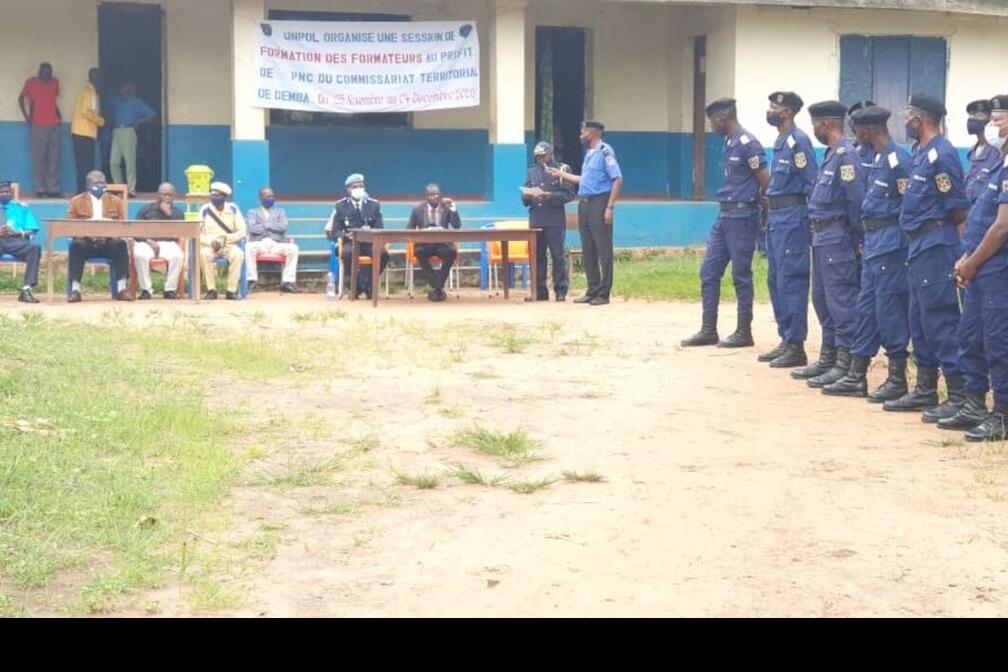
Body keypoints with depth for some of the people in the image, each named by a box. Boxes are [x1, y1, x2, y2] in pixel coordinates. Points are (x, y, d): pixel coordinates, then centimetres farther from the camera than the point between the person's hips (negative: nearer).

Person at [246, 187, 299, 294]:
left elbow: (283, 227, 2)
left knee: (293, 248, -29)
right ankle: (251, 279, -32)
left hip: (277, 244, 1)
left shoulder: (280, 212, 24)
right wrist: (273, 227, -2)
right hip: (259, 244, -1)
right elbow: (252, 228, -2)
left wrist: (265, 225, -1)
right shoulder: (253, 212, 20)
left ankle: (288, 281, -29)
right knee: (248, 247, -36)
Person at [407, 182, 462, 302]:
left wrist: (453, 208, -15)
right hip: (424, 244, 0)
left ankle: (437, 288, -24)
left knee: (452, 252, -33)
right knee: (419, 252, -35)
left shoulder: (446, 208, 4)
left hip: (442, 244, 0)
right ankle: (437, 287, -25)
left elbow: (457, 226, -5)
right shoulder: (418, 210, 4)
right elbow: (409, 230, 6)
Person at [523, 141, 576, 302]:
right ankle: (540, 291, 7)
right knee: (537, 256, 3)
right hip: (536, 220, 4)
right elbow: (525, 198, 16)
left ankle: (561, 292, 2)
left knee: (558, 257, -3)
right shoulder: (532, 171, 17)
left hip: (555, 221, -4)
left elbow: (569, 194, -5)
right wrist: (527, 196, -7)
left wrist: (549, 195, -17)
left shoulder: (562, 169, 4)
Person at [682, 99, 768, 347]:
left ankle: (744, 332, 7)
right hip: (724, 215, 9)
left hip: (742, 216, -9)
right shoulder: (729, 143, 13)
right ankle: (708, 330, 14)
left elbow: (766, 181, -14)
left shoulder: (747, 143, -15)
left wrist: (762, 210, -2)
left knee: (741, 276, -2)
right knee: (708, 272, 9)